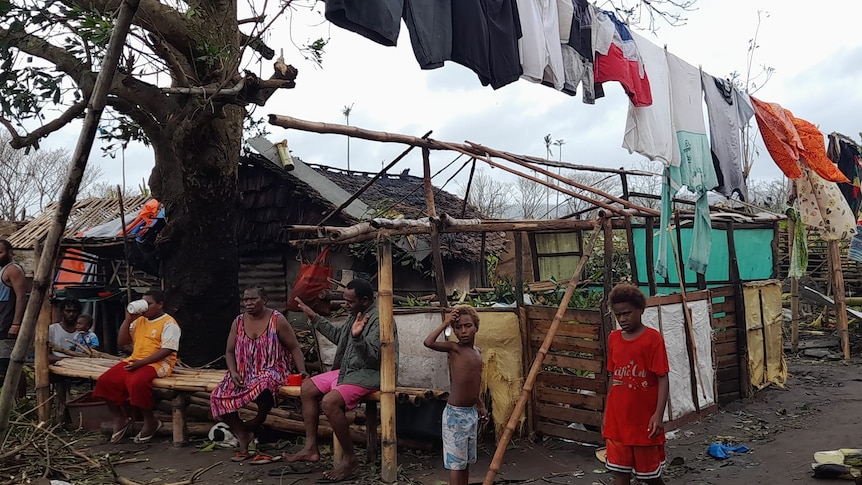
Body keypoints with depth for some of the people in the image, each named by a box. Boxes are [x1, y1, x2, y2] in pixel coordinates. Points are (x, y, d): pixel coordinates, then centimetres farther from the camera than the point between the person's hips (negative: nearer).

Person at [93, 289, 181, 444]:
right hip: (134, 361, 8)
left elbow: (167, 350, -16)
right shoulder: (139, 321, 19)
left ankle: (150, 421, -13)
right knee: (105, 381, -14)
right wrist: (128, 320, 5)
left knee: (136, 382, -35)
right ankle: (120, 419, 3)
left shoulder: (169, 323, -5)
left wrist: (142, 362, -21)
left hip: (157, 363, -7)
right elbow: (121, 342, 17)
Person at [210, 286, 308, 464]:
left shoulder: (277, 320, -4)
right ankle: (243, 438, -5)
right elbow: (229, 352, 12)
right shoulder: (238, 322, 9)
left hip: (271, 371, -5)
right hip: (244, 373, 5)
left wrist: (302, 371, -16)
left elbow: (294, 348, -3)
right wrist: (233, 372, -6)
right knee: (218, 396, -21)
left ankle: (250, 428, -9)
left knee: (263, 385, -40)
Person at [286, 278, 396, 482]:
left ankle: (350, 459, -15)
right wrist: (314, 317, 22)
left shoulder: (380, 319, -21)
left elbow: (373, 357, -29)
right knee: (307, 388, 6)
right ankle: (311, 448, 9)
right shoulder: (358, 314, 9)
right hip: (349, 370, 11)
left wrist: (357, 337, -45)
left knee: (330, 402, -29)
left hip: (369, 374, -11)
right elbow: (338, 336, 24)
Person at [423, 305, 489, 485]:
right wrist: (445, 323, -22)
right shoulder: (454, 348, -12)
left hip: (472, 412, 7)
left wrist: (481, 406, 23)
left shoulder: (477, 352, 9)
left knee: (466, 460, 16)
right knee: (456, 462, -2)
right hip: (455, 413, -7)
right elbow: (428, 342, -31)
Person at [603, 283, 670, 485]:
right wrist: (606, 413, 14)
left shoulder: (653, 338, -11)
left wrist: (658, 414, -18)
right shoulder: (613, 338, 5)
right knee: (619, 469, 10)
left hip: (644, 417, -5)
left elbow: (662, 378, -11)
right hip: (617, 417, 5)